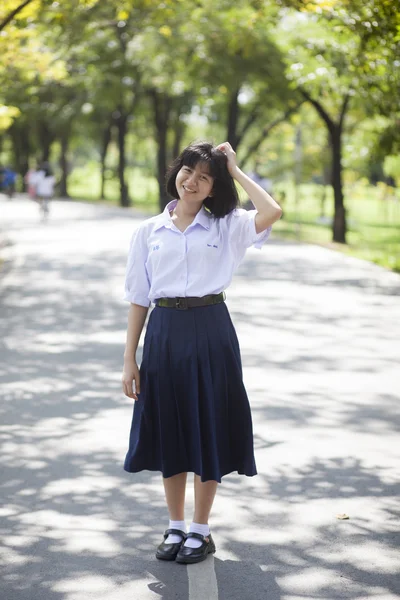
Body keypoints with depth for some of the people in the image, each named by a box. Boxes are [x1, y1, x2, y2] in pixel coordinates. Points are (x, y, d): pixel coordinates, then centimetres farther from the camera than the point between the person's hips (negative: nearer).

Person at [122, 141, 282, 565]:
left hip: (211, 332, -2)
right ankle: (175, 527, 24)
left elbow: (271, 213, -19)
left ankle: (201, 531, 17)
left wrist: (235, 170, -6)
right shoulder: (149, 232, 6)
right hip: (165, 334, 2)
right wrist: (129, 360, 2)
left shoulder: (226, 227, 2)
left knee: (208, 430, 4)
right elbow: (138, 299, 7)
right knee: (169, 431, 9)